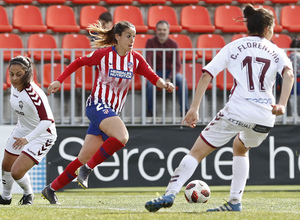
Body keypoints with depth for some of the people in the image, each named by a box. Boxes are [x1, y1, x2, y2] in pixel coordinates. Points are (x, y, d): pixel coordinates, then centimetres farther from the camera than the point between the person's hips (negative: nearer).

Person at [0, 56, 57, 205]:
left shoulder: (33, 94, -36)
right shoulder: (15, 85, -11)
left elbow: (47, 121, -40)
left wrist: (27, 139, -46)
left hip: (42, 135, -8)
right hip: (22, 130, 8)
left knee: (17, 172, -16)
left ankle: (28, 194, 18)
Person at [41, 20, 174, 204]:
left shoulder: (135, 59, 5)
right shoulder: (103, 54, -7)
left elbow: (154, 78, 1)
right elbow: (79, 62, 4)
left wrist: (164, 84, -21)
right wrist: (59, 80, -2)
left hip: (113, 111, 6)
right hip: (98, 105, -6)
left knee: (85, 157, 5)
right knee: (122, 136, -31)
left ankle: (51, 189, 16)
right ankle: (87, 169, -17)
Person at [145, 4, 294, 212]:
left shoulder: (234, 47, 12)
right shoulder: (276, 52, 15)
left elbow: (206, 75, 2)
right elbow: (289, 74, -7)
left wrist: (194, 108, 1)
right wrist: (282, 105, -16)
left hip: (237, 111, -3)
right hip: (265, 117, 3)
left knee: (197, 152, 5)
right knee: (240, 148, 33)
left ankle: (170, 193, -11)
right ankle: (235, 202, 24)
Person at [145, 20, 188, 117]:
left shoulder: (173, 44, -3)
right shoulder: (151, 42, -4)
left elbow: (177, 64, -8)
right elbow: (148, 60, -13)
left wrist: (169, 78, -23)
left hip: (170, 71, 1)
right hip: (156, 72, -1)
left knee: (182, 80, -29)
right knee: (150, 82, -34)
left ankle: (184, 110, -24)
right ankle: (150, 111, -20)